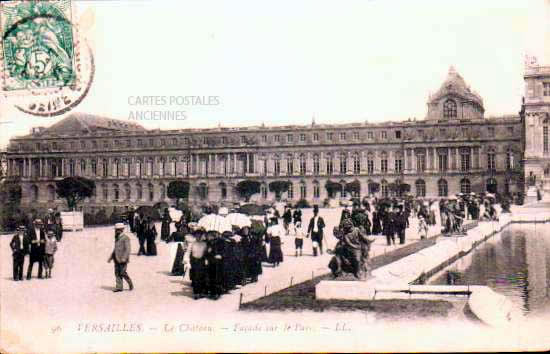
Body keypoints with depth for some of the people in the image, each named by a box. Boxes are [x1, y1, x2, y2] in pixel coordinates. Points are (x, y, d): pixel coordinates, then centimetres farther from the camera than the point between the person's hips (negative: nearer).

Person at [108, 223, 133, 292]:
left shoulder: (125, 238, -10)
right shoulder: (117, 238, 15)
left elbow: (127, 249, -17)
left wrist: (124, 258, -27)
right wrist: (110, 257, 19)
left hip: (123, 259, -8)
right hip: (117, 259, 8)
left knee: (123, 273, -8)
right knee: (117, 273, 4)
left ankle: (130, 284, 11)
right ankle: (119, 287, 6)